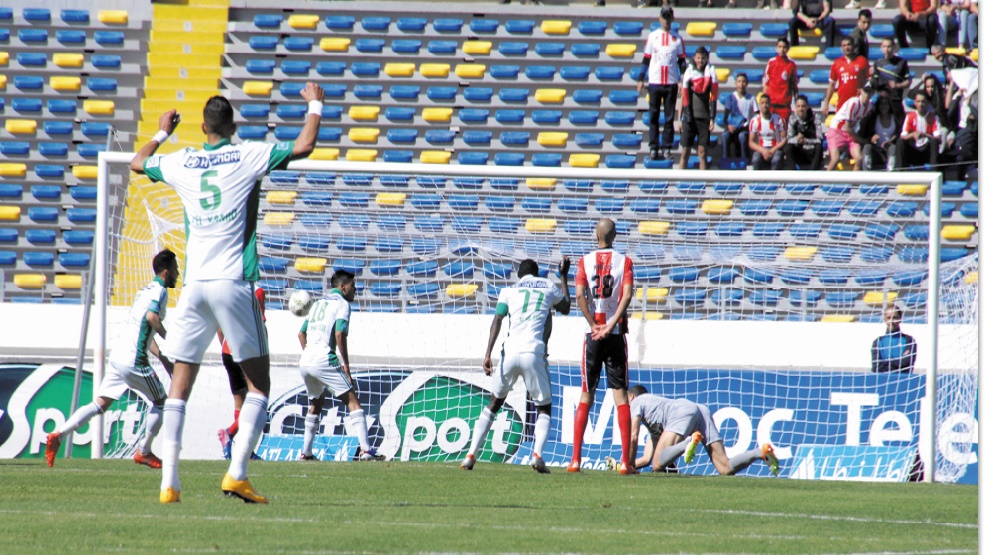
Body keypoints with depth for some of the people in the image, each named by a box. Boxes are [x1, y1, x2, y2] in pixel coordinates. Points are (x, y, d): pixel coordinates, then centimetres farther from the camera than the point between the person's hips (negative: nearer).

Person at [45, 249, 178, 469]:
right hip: (133, 360, -8)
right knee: (160, 401, 9)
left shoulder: (147, 290, 22)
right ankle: (144, 452, 15)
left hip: (117, 355, 8)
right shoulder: (160, 291, -7)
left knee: (100, 404, 6)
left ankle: (58, 434, -8)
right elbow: (152, 317, -27)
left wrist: (162, 357, 23)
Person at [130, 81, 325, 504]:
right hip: (233, 282, -3)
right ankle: (237, 473, -11)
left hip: (193, 285, 3)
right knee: (258, 382, 4)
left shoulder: (181, 163, 11)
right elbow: (303, 146, -6)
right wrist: (315, 105, 10)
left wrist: (162, 132, 47)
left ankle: (168, 482, -4)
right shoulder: (247, 156, 0)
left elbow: (138, 163, 30)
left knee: (180, 386, 5)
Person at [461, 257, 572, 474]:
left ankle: (471, 455, 8)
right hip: (534, 353, -1)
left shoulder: (509, 291, 15)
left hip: (510, 352, 1)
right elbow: (566, 308, 37)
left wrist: (488, 353, -5)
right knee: (544, 408, 13)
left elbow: (497, 321, 2)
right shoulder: (549, 288, 17)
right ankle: (538, 454, -12)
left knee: (493, 405, 17)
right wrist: (564, 277, 49)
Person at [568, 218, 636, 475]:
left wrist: (594, 326, -6)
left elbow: (579, 295, -9)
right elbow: (627, 294, -12)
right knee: (620, 394, 0)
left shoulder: (585, 261, 3)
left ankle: (575, 459, 0)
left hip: (593, 336, 1)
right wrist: (611, 325, -12)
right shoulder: (624, 261, 2)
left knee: (586, 395, 6)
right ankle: (626, 461, -6)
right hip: (616, 335, -1)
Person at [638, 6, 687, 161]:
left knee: (669, 117, 1)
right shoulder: (652, 37, 6)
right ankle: (653, 147, 4)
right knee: (654, 117, 1)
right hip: (654, 82, 0)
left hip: (671, 83, 0)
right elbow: (646, 59, 7)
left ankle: (666, 148, 5)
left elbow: (682, 61, 8)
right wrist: (641, 79, 3)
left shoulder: (677, 39, 7)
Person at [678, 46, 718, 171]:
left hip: (704, 117, 0)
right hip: (690, 117, 0)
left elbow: (714, 97, 1)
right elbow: (683, 97, 6)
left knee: (703, 152, 0)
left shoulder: (711, 73, 3)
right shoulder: (689, 73, 3)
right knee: (685, 152, -2)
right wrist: (681, 118, 1)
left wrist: (712, 118, -6)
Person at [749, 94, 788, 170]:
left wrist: (773, 150, -16)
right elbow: (751, 143, 0)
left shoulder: (778, 119, -1)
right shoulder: (755, 121, 1)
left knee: (776, 159, -36)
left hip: (775, 149, -1)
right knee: (756, 159, -34)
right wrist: (763, 151, -17)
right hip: (761, 149, 1)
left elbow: (784, 139, -1)